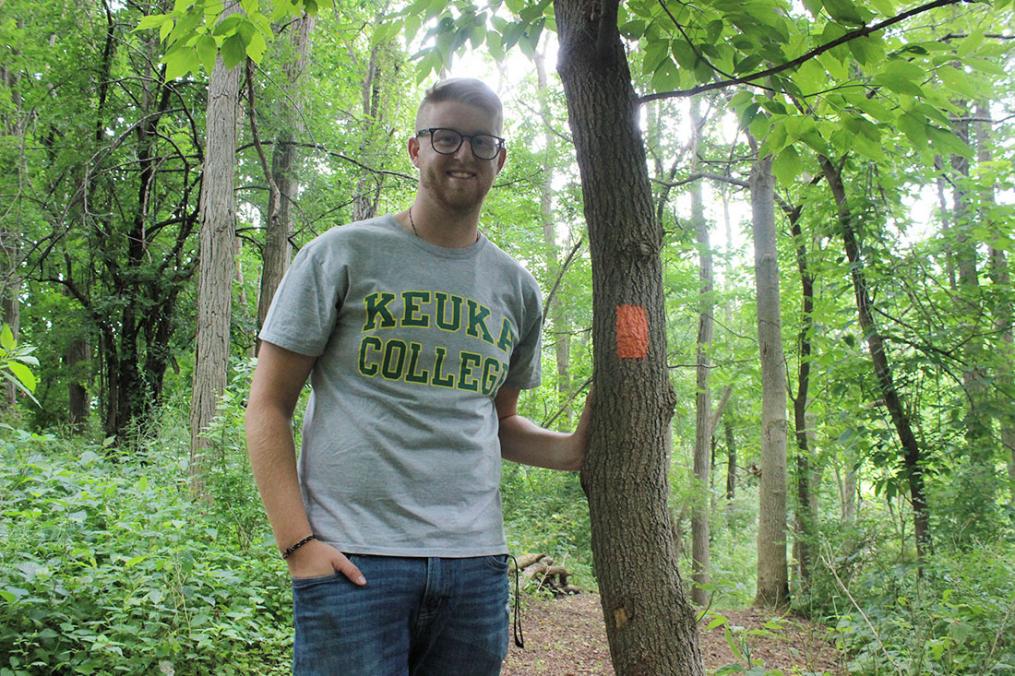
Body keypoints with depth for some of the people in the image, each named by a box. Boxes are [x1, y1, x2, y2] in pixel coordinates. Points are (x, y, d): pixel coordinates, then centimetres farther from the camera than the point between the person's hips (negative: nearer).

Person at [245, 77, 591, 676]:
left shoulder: (516, 287, 13)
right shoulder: (343, 255, 1)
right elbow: (269, 407, 0)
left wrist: (572, 450, 2)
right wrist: (298, 542, -11)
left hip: (476, 560, 4)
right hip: (353, 558, -4)